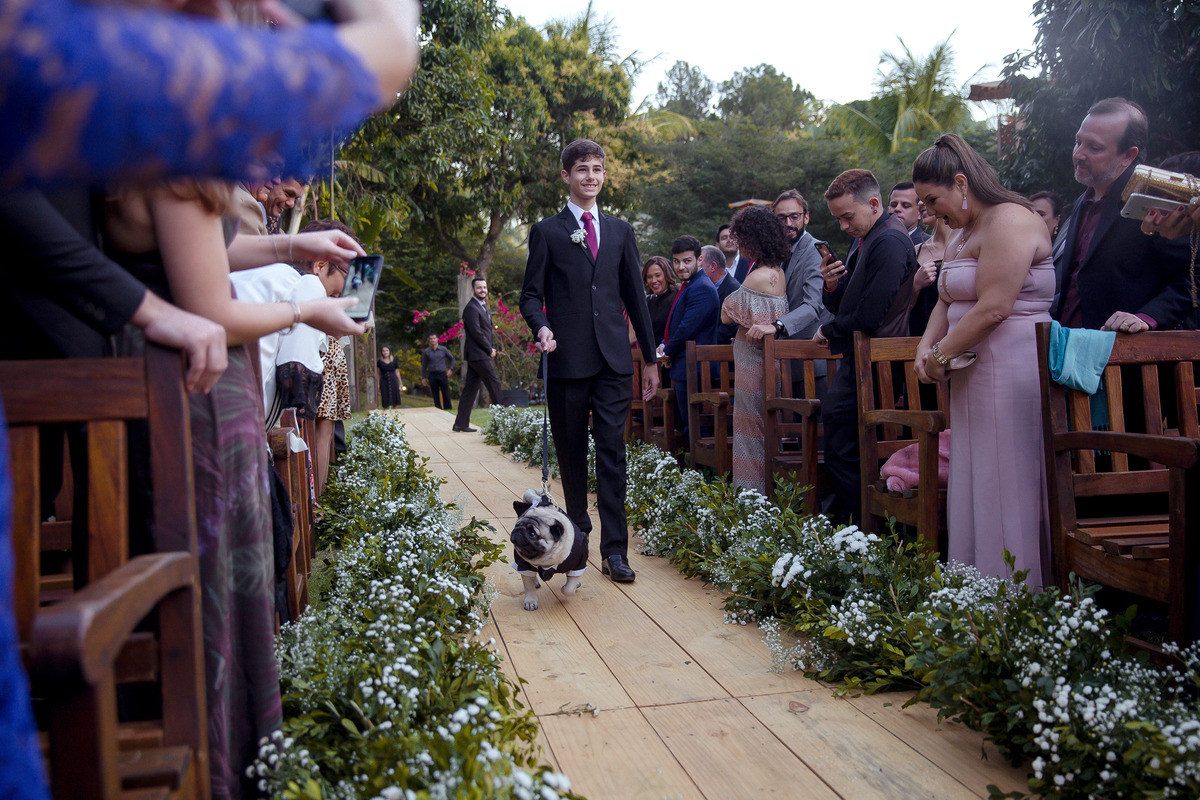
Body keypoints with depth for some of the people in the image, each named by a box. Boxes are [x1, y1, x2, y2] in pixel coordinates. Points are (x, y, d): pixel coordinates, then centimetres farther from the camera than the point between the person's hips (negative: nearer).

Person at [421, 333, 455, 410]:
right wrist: (423, 377, 9)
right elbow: (424, 365, 12)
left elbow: (452, 358, 17)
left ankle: (448, 409, 5)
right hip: (432, 375, 0)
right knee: (435, 395, 1)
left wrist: (450, 369, 4)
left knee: (446, 394, -2)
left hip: (442, 374, 0)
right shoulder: (426, 351, 4)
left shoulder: (443, 349, 3)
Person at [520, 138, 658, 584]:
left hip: (613, 360, 2)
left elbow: (635, 296, 17)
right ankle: (577, 529, 26)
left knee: (612, 452, -4)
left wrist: (651, 359, 15)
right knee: (571, 452, 8)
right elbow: (530, 294, 4)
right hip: (567, 360, -1)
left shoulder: (620, 231, 16)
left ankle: (614, 550, -2)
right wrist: (542, 327, -19)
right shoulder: (546, 232, 7)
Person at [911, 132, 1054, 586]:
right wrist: (926, 347, 0)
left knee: (1007, 490, -4)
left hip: (1011, 374, -10)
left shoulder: (1009, 221, -13)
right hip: (976, 377, 10)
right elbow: (948, 301, 17)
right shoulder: (964, 232, 19)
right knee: (974, 488, 10)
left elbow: (992, 309, -21)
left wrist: (941, 354, -11)